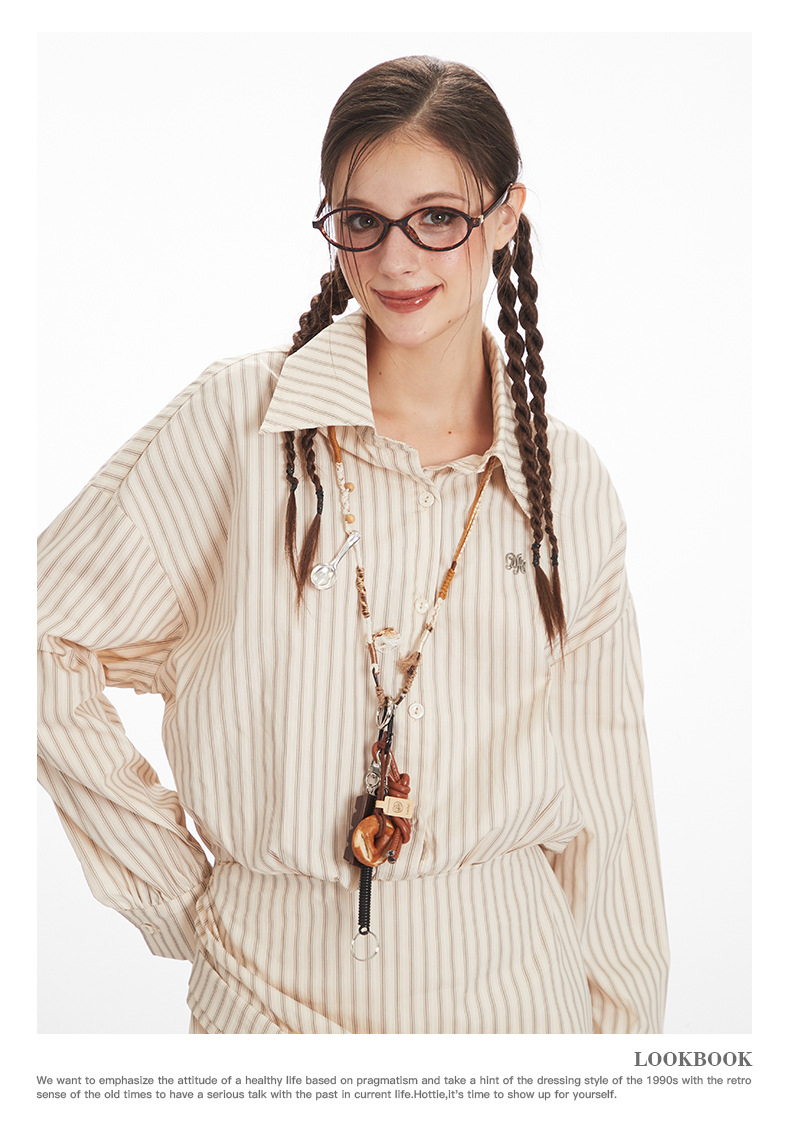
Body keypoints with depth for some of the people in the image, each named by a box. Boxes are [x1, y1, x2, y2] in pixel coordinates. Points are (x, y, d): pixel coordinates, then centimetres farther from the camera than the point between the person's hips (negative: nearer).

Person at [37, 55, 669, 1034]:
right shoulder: (237, 419, -10)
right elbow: (45, 637, -6)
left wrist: (626, 1022, 5)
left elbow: (602, 787, 3)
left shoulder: (571, 489, -2)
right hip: (270, 983, -1)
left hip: (507, 986, 2)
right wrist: (176, 890, -5)